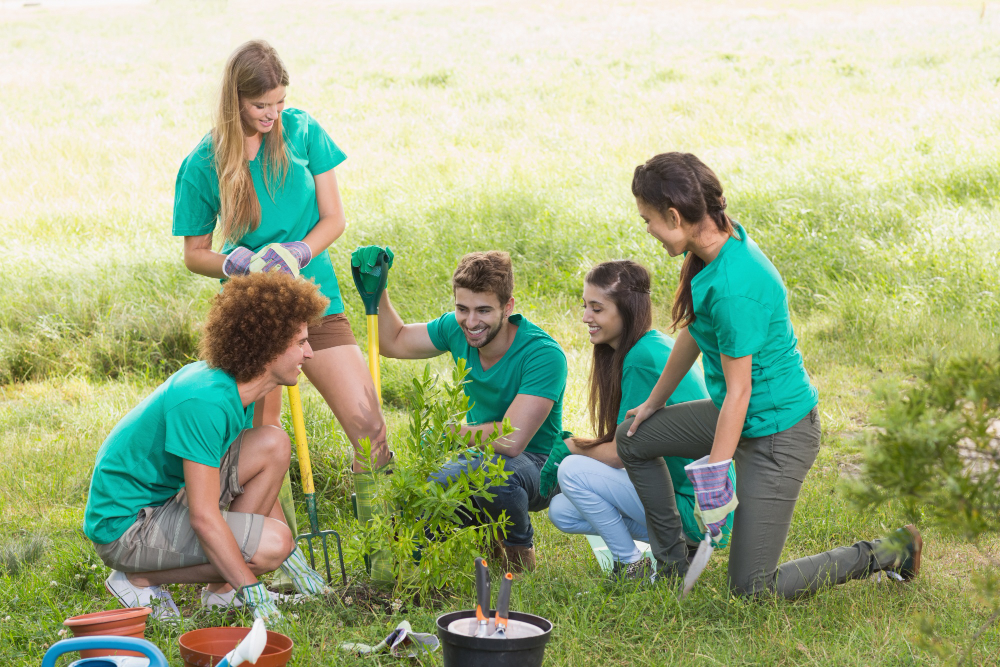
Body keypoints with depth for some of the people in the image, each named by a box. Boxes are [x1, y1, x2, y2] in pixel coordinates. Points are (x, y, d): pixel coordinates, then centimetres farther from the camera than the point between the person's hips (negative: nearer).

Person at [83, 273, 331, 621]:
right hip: (124, 526, -10)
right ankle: (140, 579, -3)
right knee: (271, 544, -21)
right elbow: (204, 518, -29)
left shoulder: (233, 385, 2)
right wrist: (253, 592, -24)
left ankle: (221, 591, 6)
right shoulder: (205, 402, -27)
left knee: (273, 445, -1)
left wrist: (295, 562, 12)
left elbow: (259, 480, 14)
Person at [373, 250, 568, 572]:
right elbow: (394, 342, 12)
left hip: (537, 467, -6)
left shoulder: (544, 356, -25)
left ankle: (519, 547, -8)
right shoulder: (457, 330, -6)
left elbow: (511, 440, -32)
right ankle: (486, 523, 12)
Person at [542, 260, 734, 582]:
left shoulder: (643, 359, -20)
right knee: (561, 511, 8)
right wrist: (571, 448, 3)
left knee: (573, 471, -15)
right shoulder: (656, 346, 10)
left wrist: (569, 447, -1)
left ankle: (633, 568, -1)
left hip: (696, 507, -10)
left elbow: (623, 453, -16)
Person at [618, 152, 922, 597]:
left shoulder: (732, 289, -31)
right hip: (747, 418, 10)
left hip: (776, 433, -10)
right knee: (634, 439, 20)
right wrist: (654, 402, 24)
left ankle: (887, 554, 8)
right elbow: (692, 333, 13)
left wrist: (713, 473, -20)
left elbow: (738, 392, -25)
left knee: (752, 589, -2)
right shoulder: (721, 242, -2)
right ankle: (671, 565, 29)